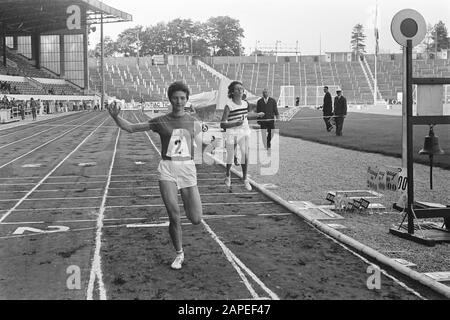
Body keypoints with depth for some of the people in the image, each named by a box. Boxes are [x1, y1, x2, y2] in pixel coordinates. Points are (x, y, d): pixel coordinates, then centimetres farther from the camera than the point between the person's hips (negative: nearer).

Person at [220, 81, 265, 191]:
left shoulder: (246, 104, 1)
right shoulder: (229, 106, -15)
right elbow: (222, 124, -19)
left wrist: (257, 115, 13)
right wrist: (236, 123, -30)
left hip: (244, 132, 3)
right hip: (231, 133, -3)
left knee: (245, 154, -13)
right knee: (230, 157, 8)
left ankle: (245, 179, 2)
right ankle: (228, 175, 38)